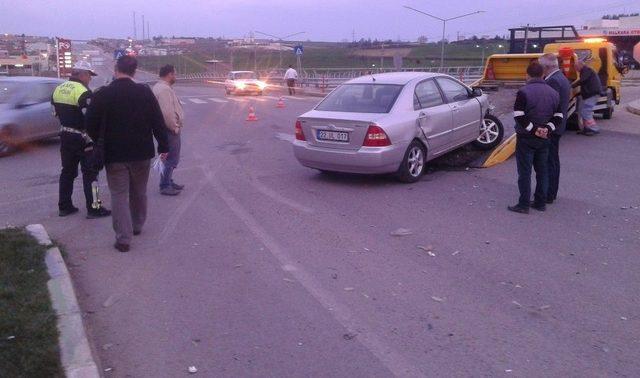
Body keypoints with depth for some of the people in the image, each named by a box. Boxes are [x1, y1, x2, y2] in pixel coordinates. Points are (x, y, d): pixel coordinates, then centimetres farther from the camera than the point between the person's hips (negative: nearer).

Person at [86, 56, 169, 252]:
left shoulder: (102, 95, -8)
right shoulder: (145, 92, -6)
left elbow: (91, 125, -4)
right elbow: (158, 121, -6)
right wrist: (163, 146, 1)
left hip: (114, 155, -2)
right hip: (141, 153, 2)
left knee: (119, 195, 4)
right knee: (139, 193, 19)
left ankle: (123, 238, -1)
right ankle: (137, 226, 36)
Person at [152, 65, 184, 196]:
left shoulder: (160, 87, 14)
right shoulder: (164, 89, -20)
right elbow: (167, 113, -29)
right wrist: (175, 127, -18)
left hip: (170, 129, 11)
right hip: (170, 130, -11)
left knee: (171, 158, 19)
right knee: (171, 159, -3)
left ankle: (168, 182, 29)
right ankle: (165, 186, 4)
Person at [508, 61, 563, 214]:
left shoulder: (524, 92, -13)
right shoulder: (553, 93, 7)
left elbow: (519, 116, -20)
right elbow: (558, 117, 5)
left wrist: (533, 129, -13)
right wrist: (547, 129, -5)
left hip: (526, 138, -6)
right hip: (544, 139, 6)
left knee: (524, 171, -1)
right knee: (542, 170, 13)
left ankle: (524, 204, 1)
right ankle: (540, 202, 19)